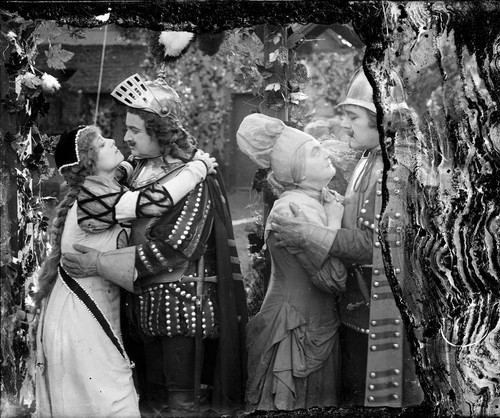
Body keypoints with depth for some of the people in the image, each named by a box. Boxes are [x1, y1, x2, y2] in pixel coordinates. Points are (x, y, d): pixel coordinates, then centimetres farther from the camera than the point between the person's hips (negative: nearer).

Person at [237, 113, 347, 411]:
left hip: (319, 326, 9)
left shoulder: (329, 199, 9)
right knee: (293, 407, 2)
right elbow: (333, 279, -24)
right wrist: (334, 220, -16)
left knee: (320, 404, 16)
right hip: (298, 330, -9)